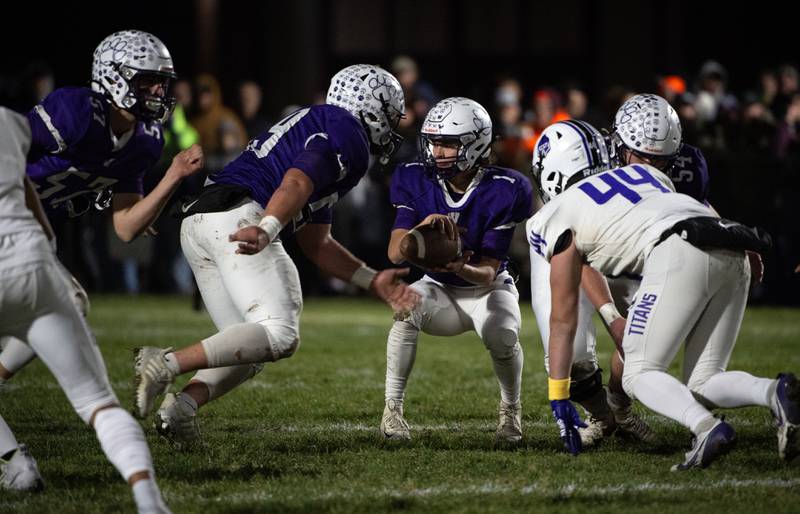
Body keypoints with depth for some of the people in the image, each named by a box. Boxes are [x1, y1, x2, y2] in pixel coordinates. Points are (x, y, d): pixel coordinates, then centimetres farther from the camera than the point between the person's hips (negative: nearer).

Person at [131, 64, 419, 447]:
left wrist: (374, 282, 29)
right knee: (280, 337, -16)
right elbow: (295, 183, -18)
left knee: (249, 347, 12)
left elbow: (315, 244, 32)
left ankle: (182, 403, -9)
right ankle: (165, 365, -25)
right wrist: (266, 230, -34)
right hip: (237, 217, -10)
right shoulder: (347, 136, 3)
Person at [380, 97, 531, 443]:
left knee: (503, 337, -32)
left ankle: (510, 412, -1)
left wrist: (462, 268, -47)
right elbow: (395, 253, -23)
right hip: (439, 290, 1)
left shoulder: (503, 191, -21)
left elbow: (488, 271, -23)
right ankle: (392, 409, -22)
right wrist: (422, 228, -44)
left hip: (487, 287, -1)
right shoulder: (415, 181, -14)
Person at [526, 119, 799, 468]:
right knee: (702, 384, 12)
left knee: (639, 375, 4)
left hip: (679, 255, -6)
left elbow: (563, 318, 19)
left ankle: (709, 428, -23)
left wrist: (558, 398, 24)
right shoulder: (644, 173, 33)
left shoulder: (560, 216, 17)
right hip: (733, 256, 6)